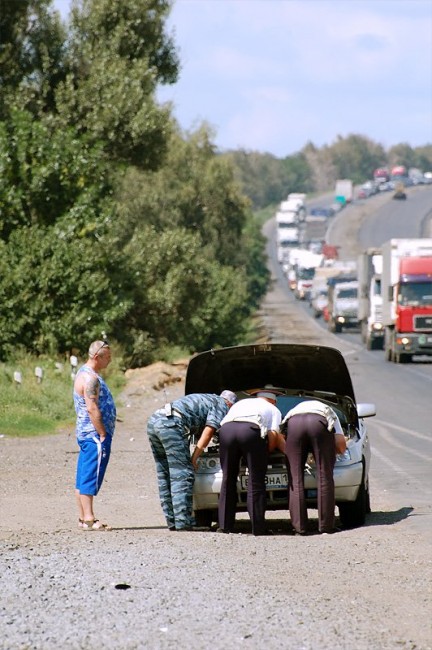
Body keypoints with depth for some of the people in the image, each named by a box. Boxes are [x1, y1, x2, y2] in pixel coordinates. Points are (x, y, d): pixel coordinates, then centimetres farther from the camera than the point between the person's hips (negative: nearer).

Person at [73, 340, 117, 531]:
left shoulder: (85, 373, 17)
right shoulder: (90, 377, -16)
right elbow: (92, 408, -22)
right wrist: (103, 434, -19)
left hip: (85, 434, 11)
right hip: (95, 435, -11)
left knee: (83, 478, 11)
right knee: (91, 477, -9)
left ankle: (83, 518, 15)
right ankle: (89, 519, -10)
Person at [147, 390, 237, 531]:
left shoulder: (205, 399, 35)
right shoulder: (222, 406, 9)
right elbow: (209, 431, -1)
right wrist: (194, 458, 0)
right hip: (170, 424, -9)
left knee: (165, 476, 11)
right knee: (182, 474, -7)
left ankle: (172, 522, 11)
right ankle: (183, 522, -12)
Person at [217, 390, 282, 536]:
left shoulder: (241, 403, 41)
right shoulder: (273, 409, 29)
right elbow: (273, 435, 13)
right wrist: (265, 453, 29)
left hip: (226, 428, 3)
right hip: (251, 429, -3)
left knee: (228, 480, 12)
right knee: (256, 481, 4)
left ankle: (225, 525, 10)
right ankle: (258, 527, 2)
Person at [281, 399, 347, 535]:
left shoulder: (293, 411, 43)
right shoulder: (329, 413, 37)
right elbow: (341, 445, 21)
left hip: (294, 423, 1)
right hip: (319, 422, -1)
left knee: (295, 479, 6)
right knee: (324, 477, 8)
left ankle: (299, 527, 1)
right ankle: (326, 525, 6)